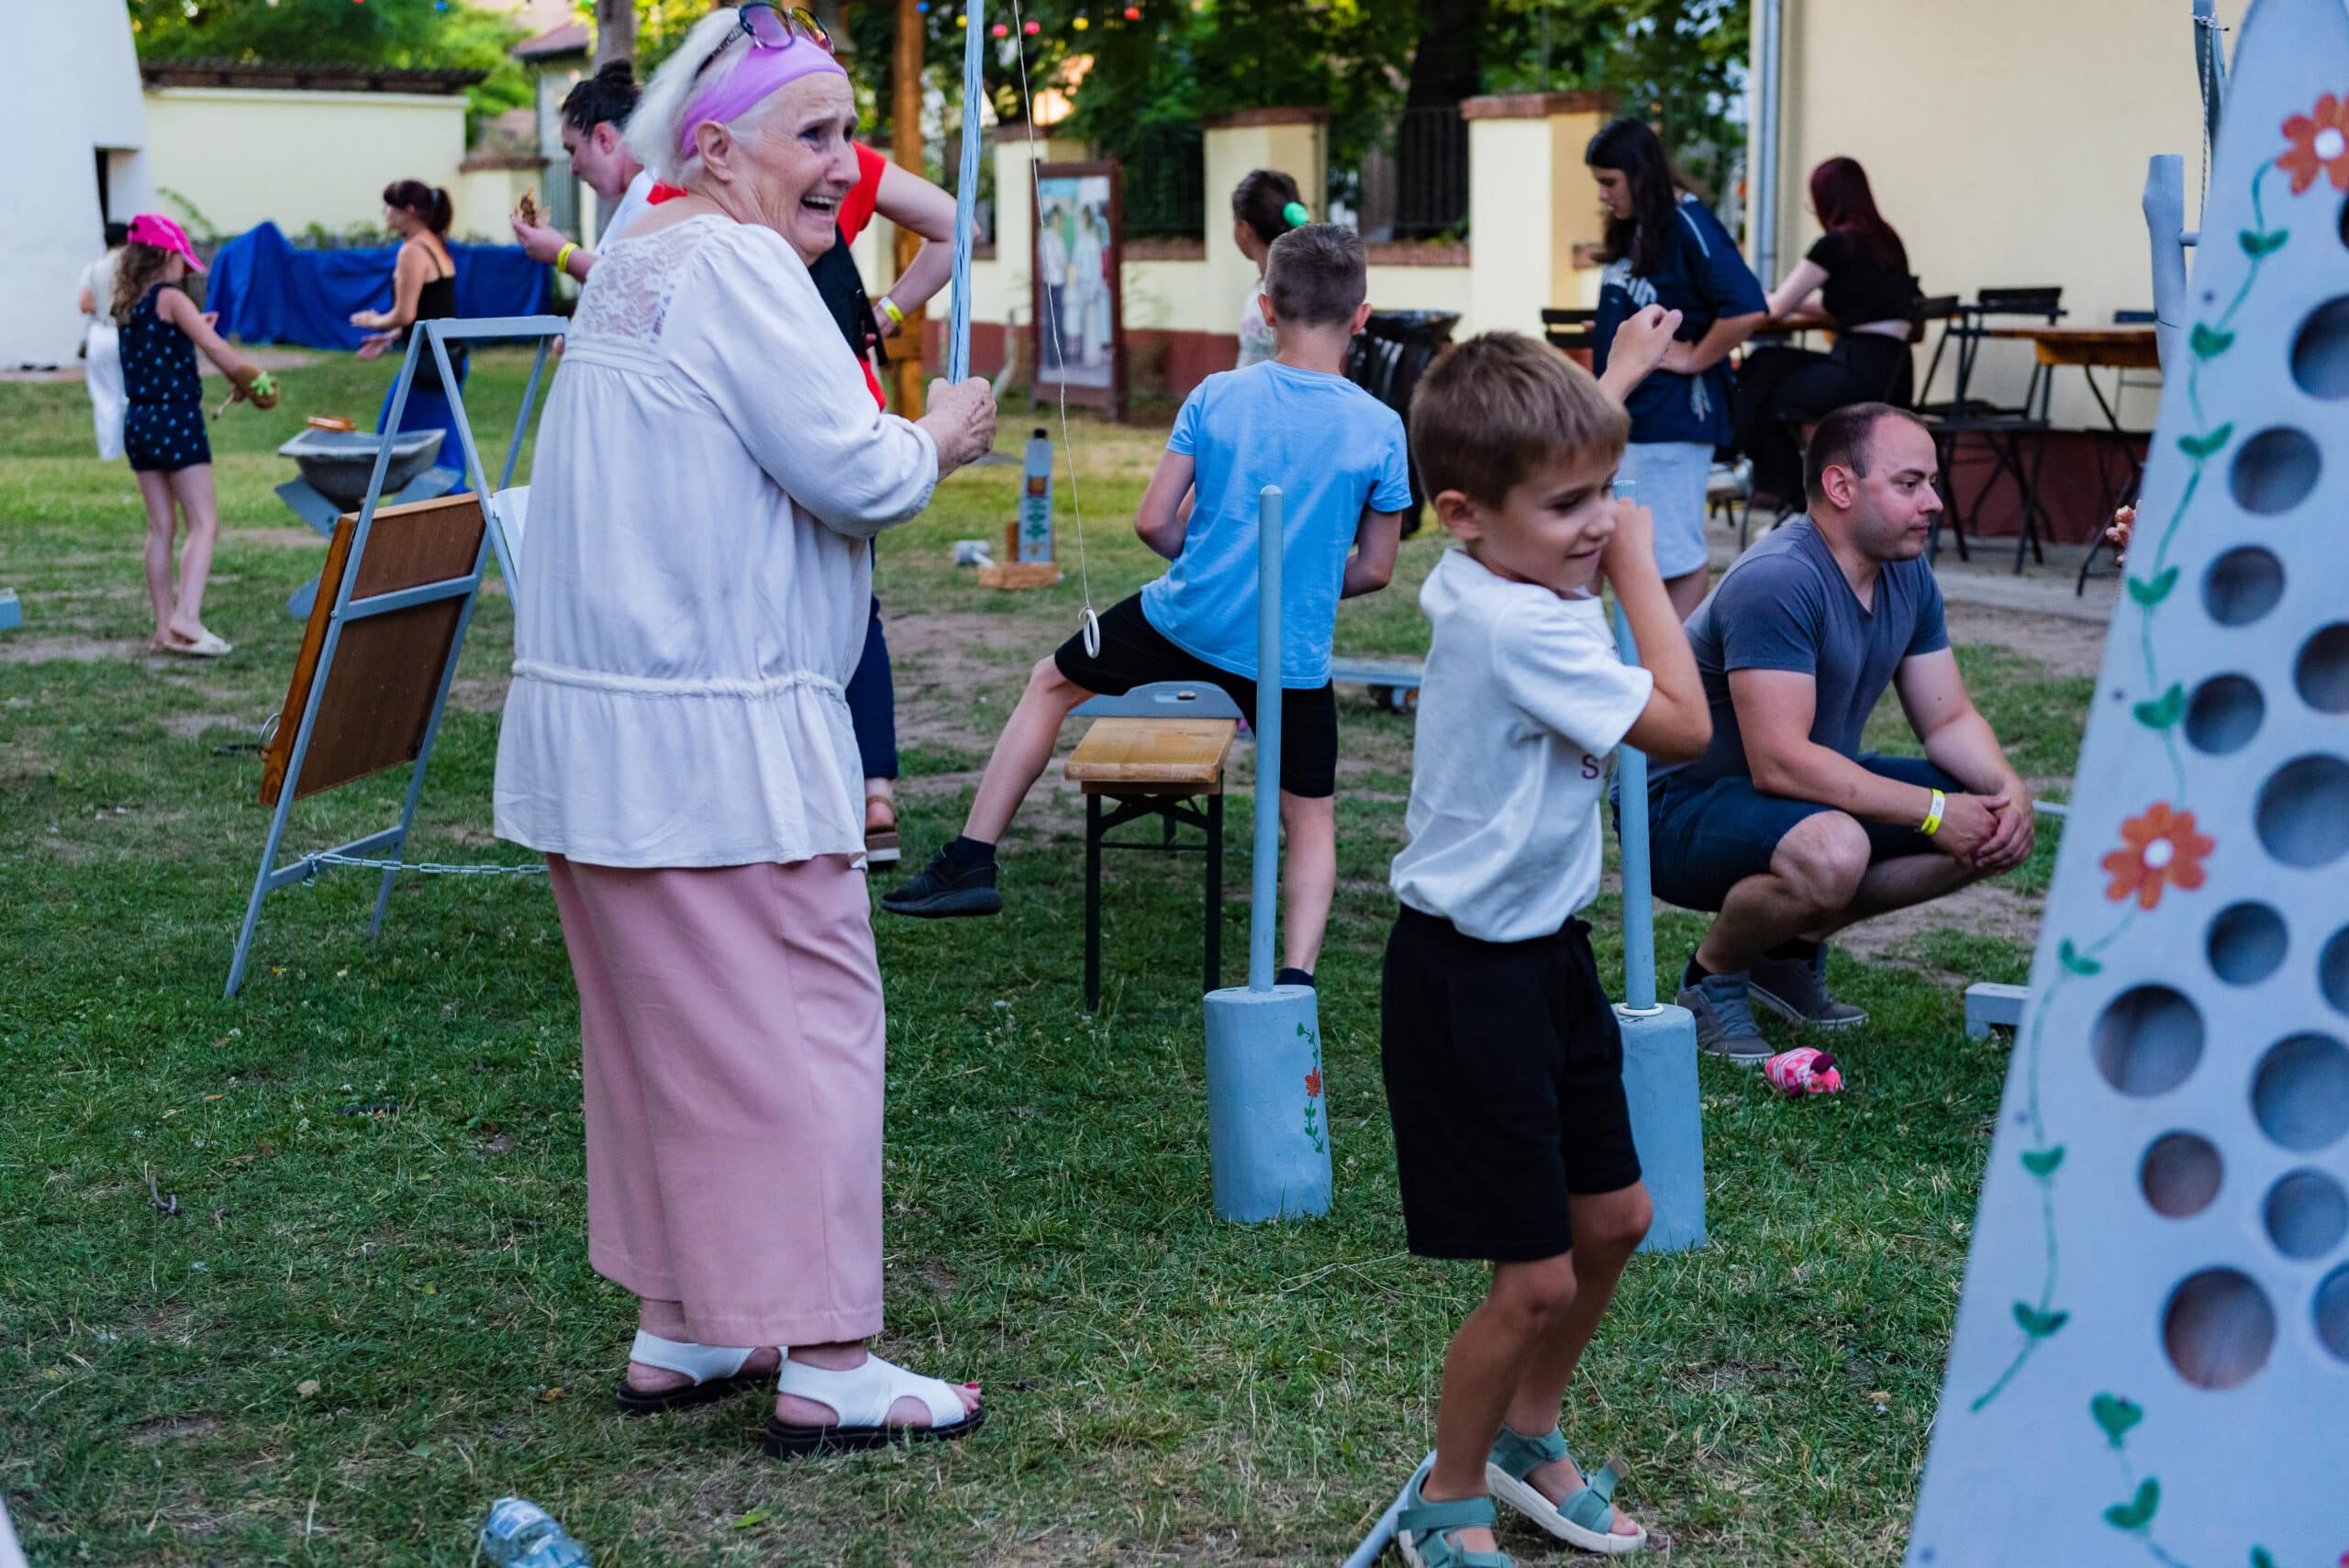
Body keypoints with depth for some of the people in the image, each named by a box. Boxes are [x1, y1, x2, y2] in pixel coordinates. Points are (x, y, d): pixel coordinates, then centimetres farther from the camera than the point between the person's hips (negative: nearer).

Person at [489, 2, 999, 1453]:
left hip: (596, 725, 10)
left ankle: (680, 1331, 24)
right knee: (805, 1023, -3)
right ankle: (828, 1370, 2)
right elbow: (857, 475, -19)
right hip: (714, 735, -10)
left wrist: (907, 442, 13)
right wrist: (944, 434, 0)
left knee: (667, 1033, 15)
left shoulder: (637, 263, 18)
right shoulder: (736, 262, -14)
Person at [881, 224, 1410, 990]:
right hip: (1295, 657, 0)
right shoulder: (1380, 428, -5)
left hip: (1186, 619, 0)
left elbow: (1153, 522, -4)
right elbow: (1375, 569, 2)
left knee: (1053, 682, 23)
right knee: (1311, 819, 15)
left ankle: (971, 861, 22)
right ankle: (1295, 978, -3)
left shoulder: (1215, 396, -4)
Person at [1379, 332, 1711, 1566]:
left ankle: (1527, 1440, 42)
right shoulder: (1521, 627, -26)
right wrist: (1637, 571, -14)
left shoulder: (1497, 590, 3)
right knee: (1537, 1278, -1)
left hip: (1546, 954, 10)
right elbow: (1683, 725, -21)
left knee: (1613, 1216, 20)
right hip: (1469, 980, -10)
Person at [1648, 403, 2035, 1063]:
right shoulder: (1778, 580, -27)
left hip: (1819, 790, 9)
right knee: (1831, 853, -39)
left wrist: (2009, 789, -14)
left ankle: (1794, 945, 10)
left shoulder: (1907, 574, 2)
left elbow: (1949, 720, 7)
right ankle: (1713, 974, -7)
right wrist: (1932, 811, -29)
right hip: (1684, 806, -9)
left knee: (1997, 827, -1)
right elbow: (1780, 763, -33)